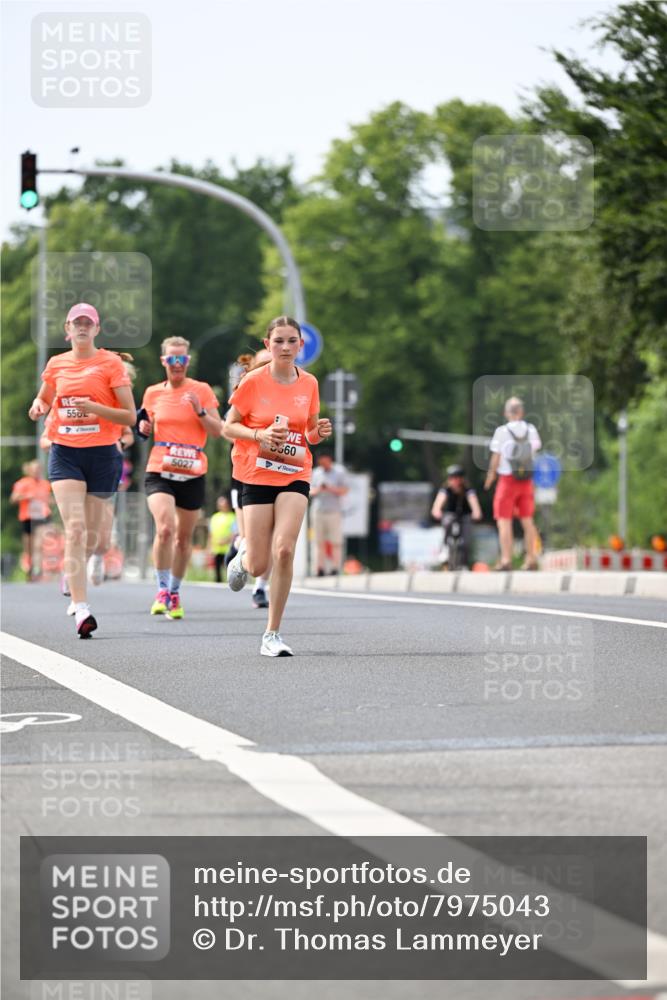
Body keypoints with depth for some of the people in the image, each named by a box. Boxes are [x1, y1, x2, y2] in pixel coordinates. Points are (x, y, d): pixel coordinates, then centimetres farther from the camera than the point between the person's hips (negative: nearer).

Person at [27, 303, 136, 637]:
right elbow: (44, 397, 29)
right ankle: (81, 609, -22)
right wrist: (38, 405, 5)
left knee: (91, 534, 6)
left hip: (102, 454, -1)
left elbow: (129, 416, -3)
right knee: (75, 528, -15)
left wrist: (94, 407, -17)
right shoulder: (56, 364, 10)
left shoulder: (110, 363, 0)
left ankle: (74, 580, 35)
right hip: (64, 453, 1)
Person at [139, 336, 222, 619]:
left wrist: (200, 411, -15)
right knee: (165, 528, -22)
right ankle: (162, 589, -9)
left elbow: (218, 431, 1)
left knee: (184, 536, 8)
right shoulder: (153, 393, 7)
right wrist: (144, 428, -3)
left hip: (193, 474, 0)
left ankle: (174, 593, 25)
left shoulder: (201, 390, 2)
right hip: (159, 471, 0)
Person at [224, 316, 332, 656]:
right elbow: (229, 427, -2)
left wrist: (319, 432, -9)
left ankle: (273, 634, -6)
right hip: (257, 474, -1)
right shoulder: (253, 382, -6)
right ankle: (242, 555, 39)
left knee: (284, 551, -18)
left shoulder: (308, 384, 3)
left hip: (295, 475, 1)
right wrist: (260, 435, -19)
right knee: (258, 566, -2)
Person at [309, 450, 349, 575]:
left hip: (334, 511, -3)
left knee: (335, 541, -8)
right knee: (319, 541, -1)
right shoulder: (316, 472, 16)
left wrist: (330, 489, -15)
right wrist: (317, 490, -7)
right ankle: (321, 568, 2)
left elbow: (345, 490, -1)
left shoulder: (339, 471, 5)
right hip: (318, 510, 3)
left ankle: (336, 568, -6)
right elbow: (311, 490, 16)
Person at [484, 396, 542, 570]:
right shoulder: (531, 429, 0)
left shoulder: (502, 431, -12)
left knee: (504, 522, -1)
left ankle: (506, 559, -6)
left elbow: (496, 458, -10)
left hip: (507, 479, -4)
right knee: (527, 520, 13)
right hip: (526, 481, 4)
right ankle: (531, 559, 14)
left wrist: (491, 475, 6)